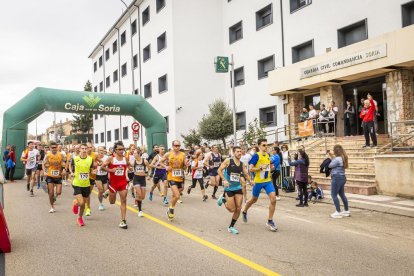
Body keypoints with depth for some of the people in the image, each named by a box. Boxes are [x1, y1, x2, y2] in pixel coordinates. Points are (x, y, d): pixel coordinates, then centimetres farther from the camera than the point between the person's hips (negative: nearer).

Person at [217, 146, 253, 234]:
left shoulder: (242, 164, 6)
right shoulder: (228, 161, -8)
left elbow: (246, 174, 14)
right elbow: (219, 170, -9)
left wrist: (250, 181, -7)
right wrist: (224, 180, -23)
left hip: (238, 187, 5)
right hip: (229, 188, -5)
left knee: (238, 209, 0)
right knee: (232, 209, -6)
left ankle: (231, 227, 18)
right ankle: (223, 198, 24)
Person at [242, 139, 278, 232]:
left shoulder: (267, 155, 6)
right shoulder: (256, 156, -13)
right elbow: (251, 169, -17)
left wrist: (269, 171, 9)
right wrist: (261, 168, -26)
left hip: (268, 181, 4)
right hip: (258, 181, -4)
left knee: (273, 199, -12)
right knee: (254, 200, 15)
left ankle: (270, 221, 0)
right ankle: (244, 212, 44)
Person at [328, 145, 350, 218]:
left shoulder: (337, 159, -18)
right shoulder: (343, 158, 11)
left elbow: (330, 165, -10)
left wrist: (332, 158, 4)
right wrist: (332, 157, 13)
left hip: (337, 178, -10)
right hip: (342, 177, 10)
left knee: (334, 195, -4)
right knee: (342, 194, 18)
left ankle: (338, 212, -4)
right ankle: (346, 211, 25)